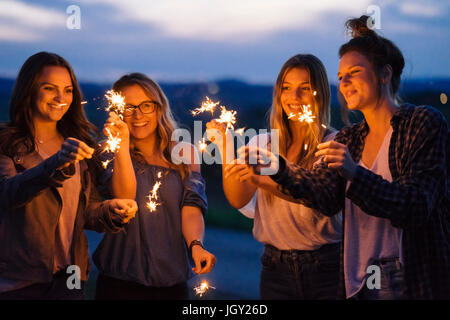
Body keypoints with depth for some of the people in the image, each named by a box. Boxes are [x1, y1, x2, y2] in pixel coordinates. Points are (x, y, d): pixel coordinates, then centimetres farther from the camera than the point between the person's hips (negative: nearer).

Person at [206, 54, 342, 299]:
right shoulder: (261, 143, 7)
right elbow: (239, 200, -2)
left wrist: (261, 179, -37)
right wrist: (225, 147, -11)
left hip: (324, 267, -3)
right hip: (275, 268, 3)